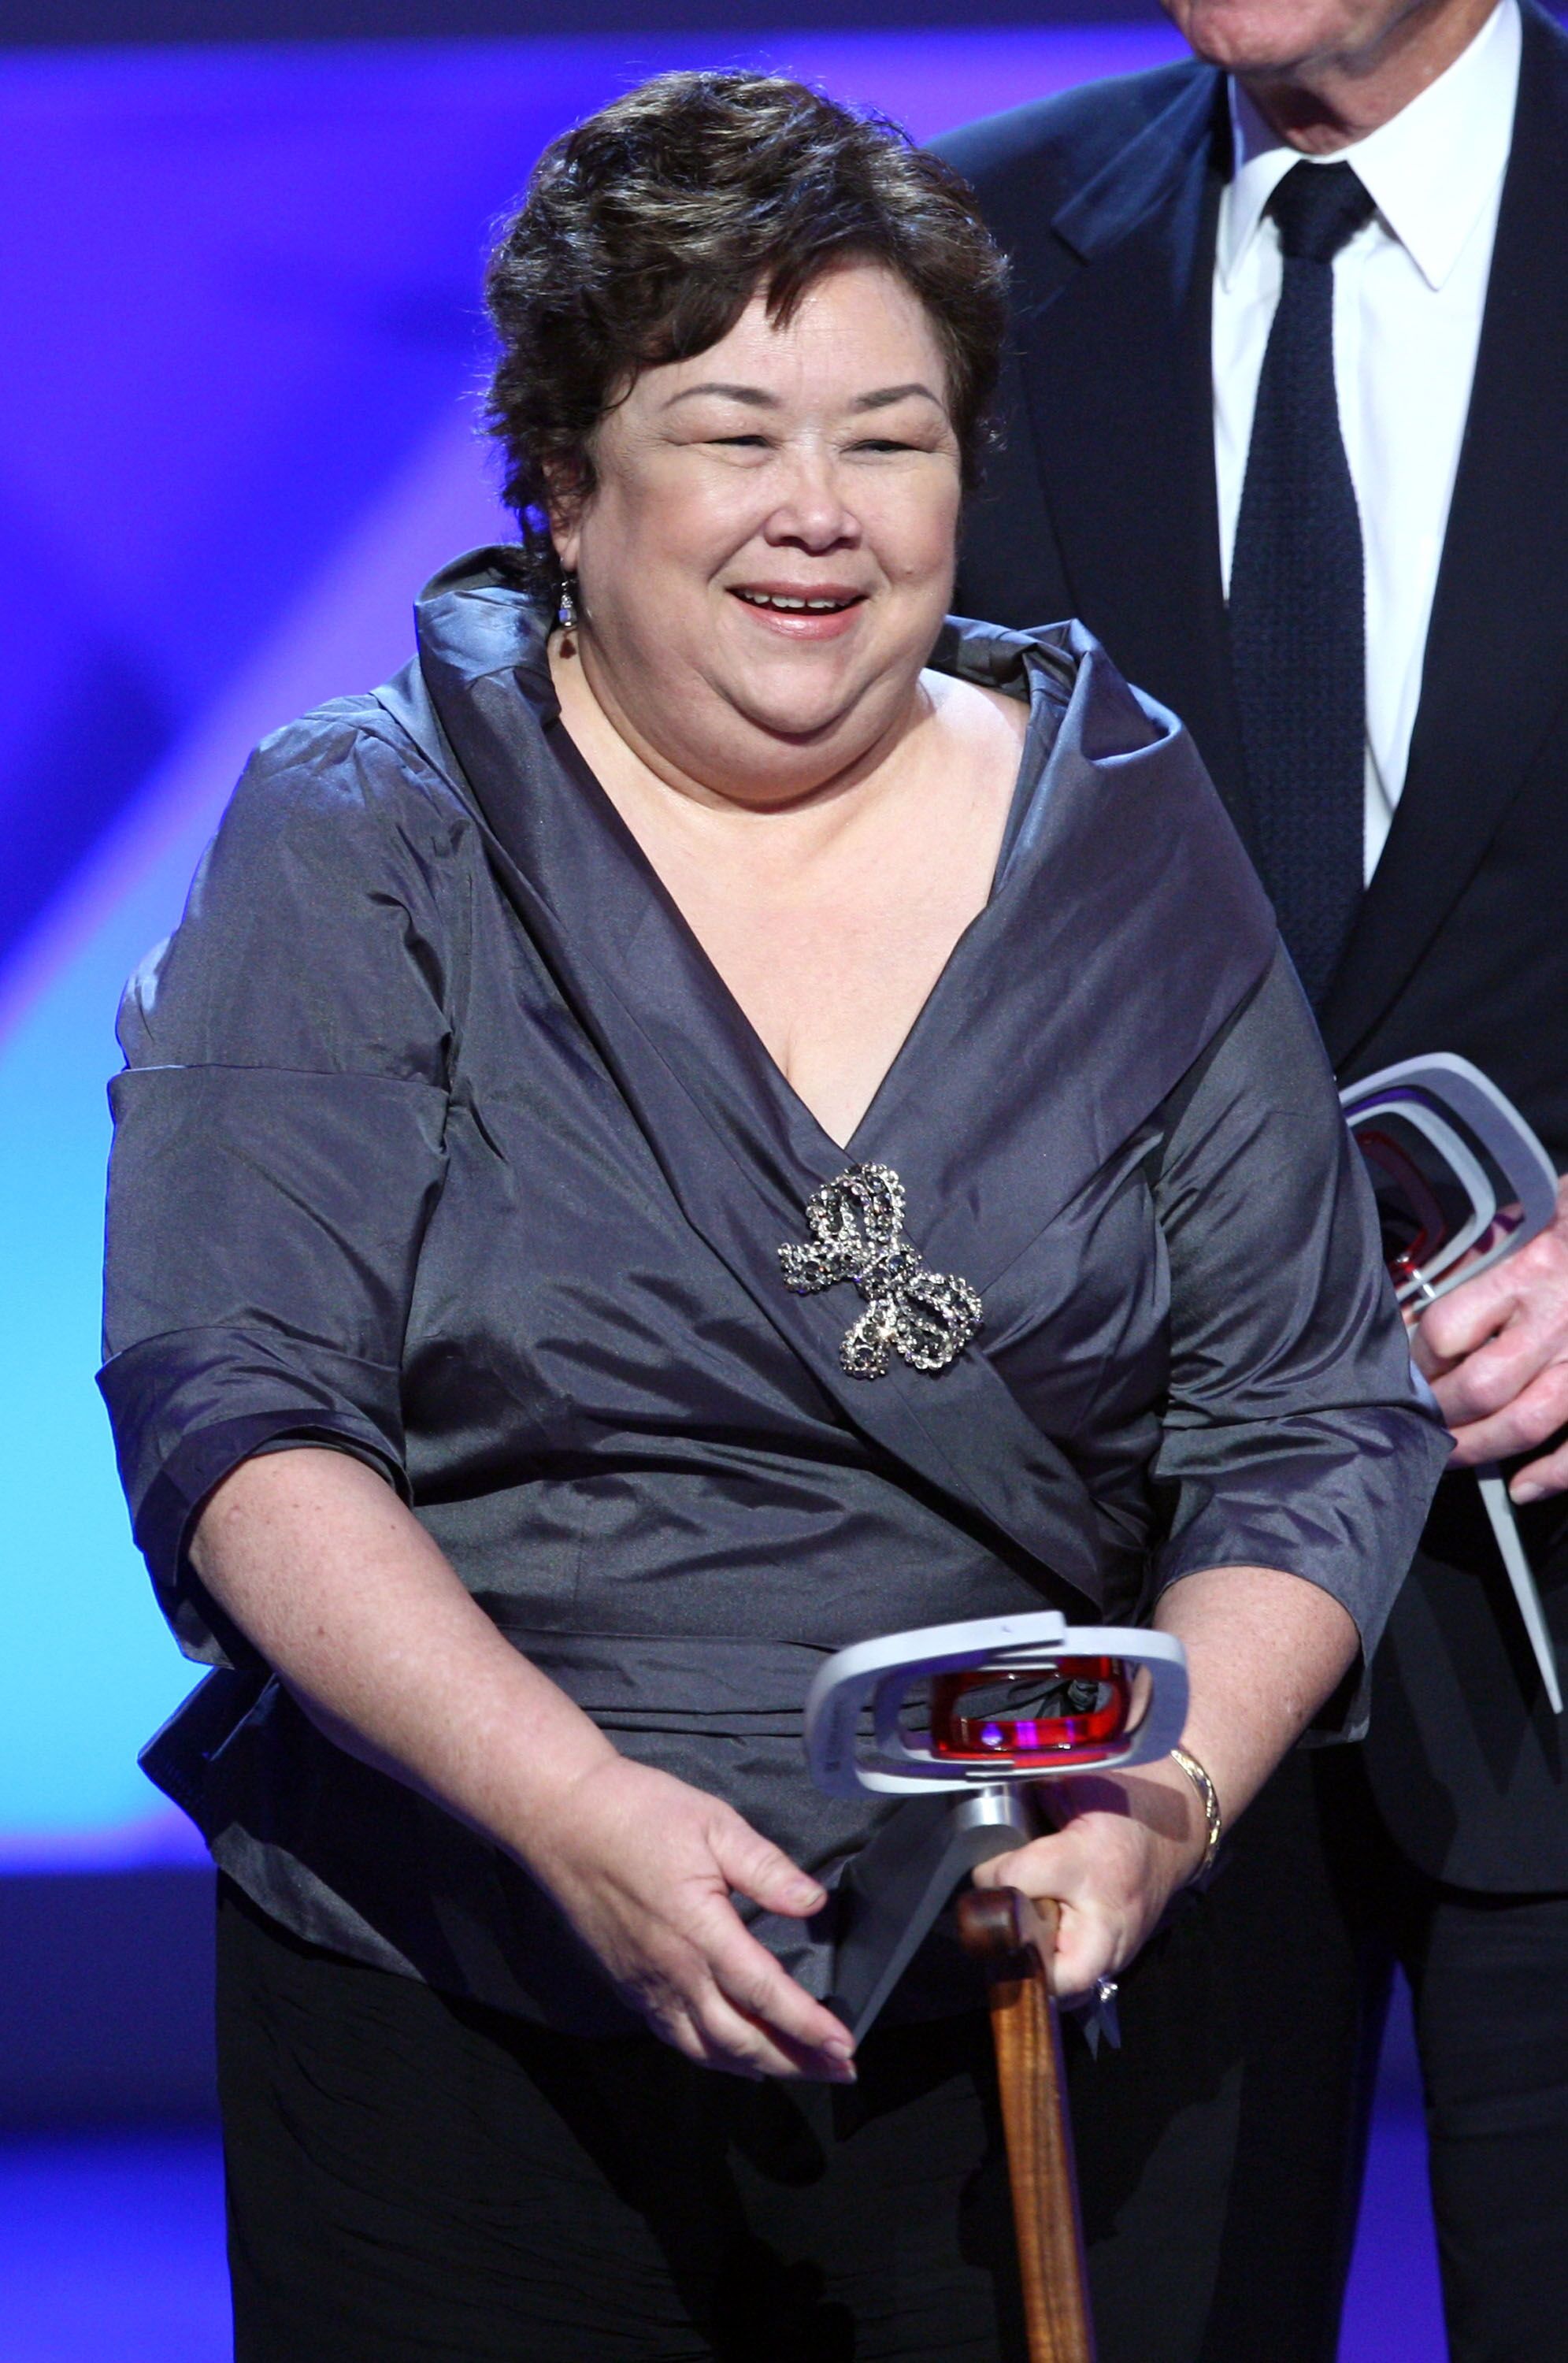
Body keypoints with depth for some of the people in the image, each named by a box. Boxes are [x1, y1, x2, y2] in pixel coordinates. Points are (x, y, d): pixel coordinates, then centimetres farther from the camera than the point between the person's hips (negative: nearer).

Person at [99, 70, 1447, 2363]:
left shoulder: (1128, 840, 5)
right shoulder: (361, 850, -2)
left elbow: (1311, 1419, 4)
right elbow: (230, 1419, -11)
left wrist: (1171, 1791, -16)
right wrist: (569, 1804, -25)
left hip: (1000, 2029, 2)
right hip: (456, 2042, -2)